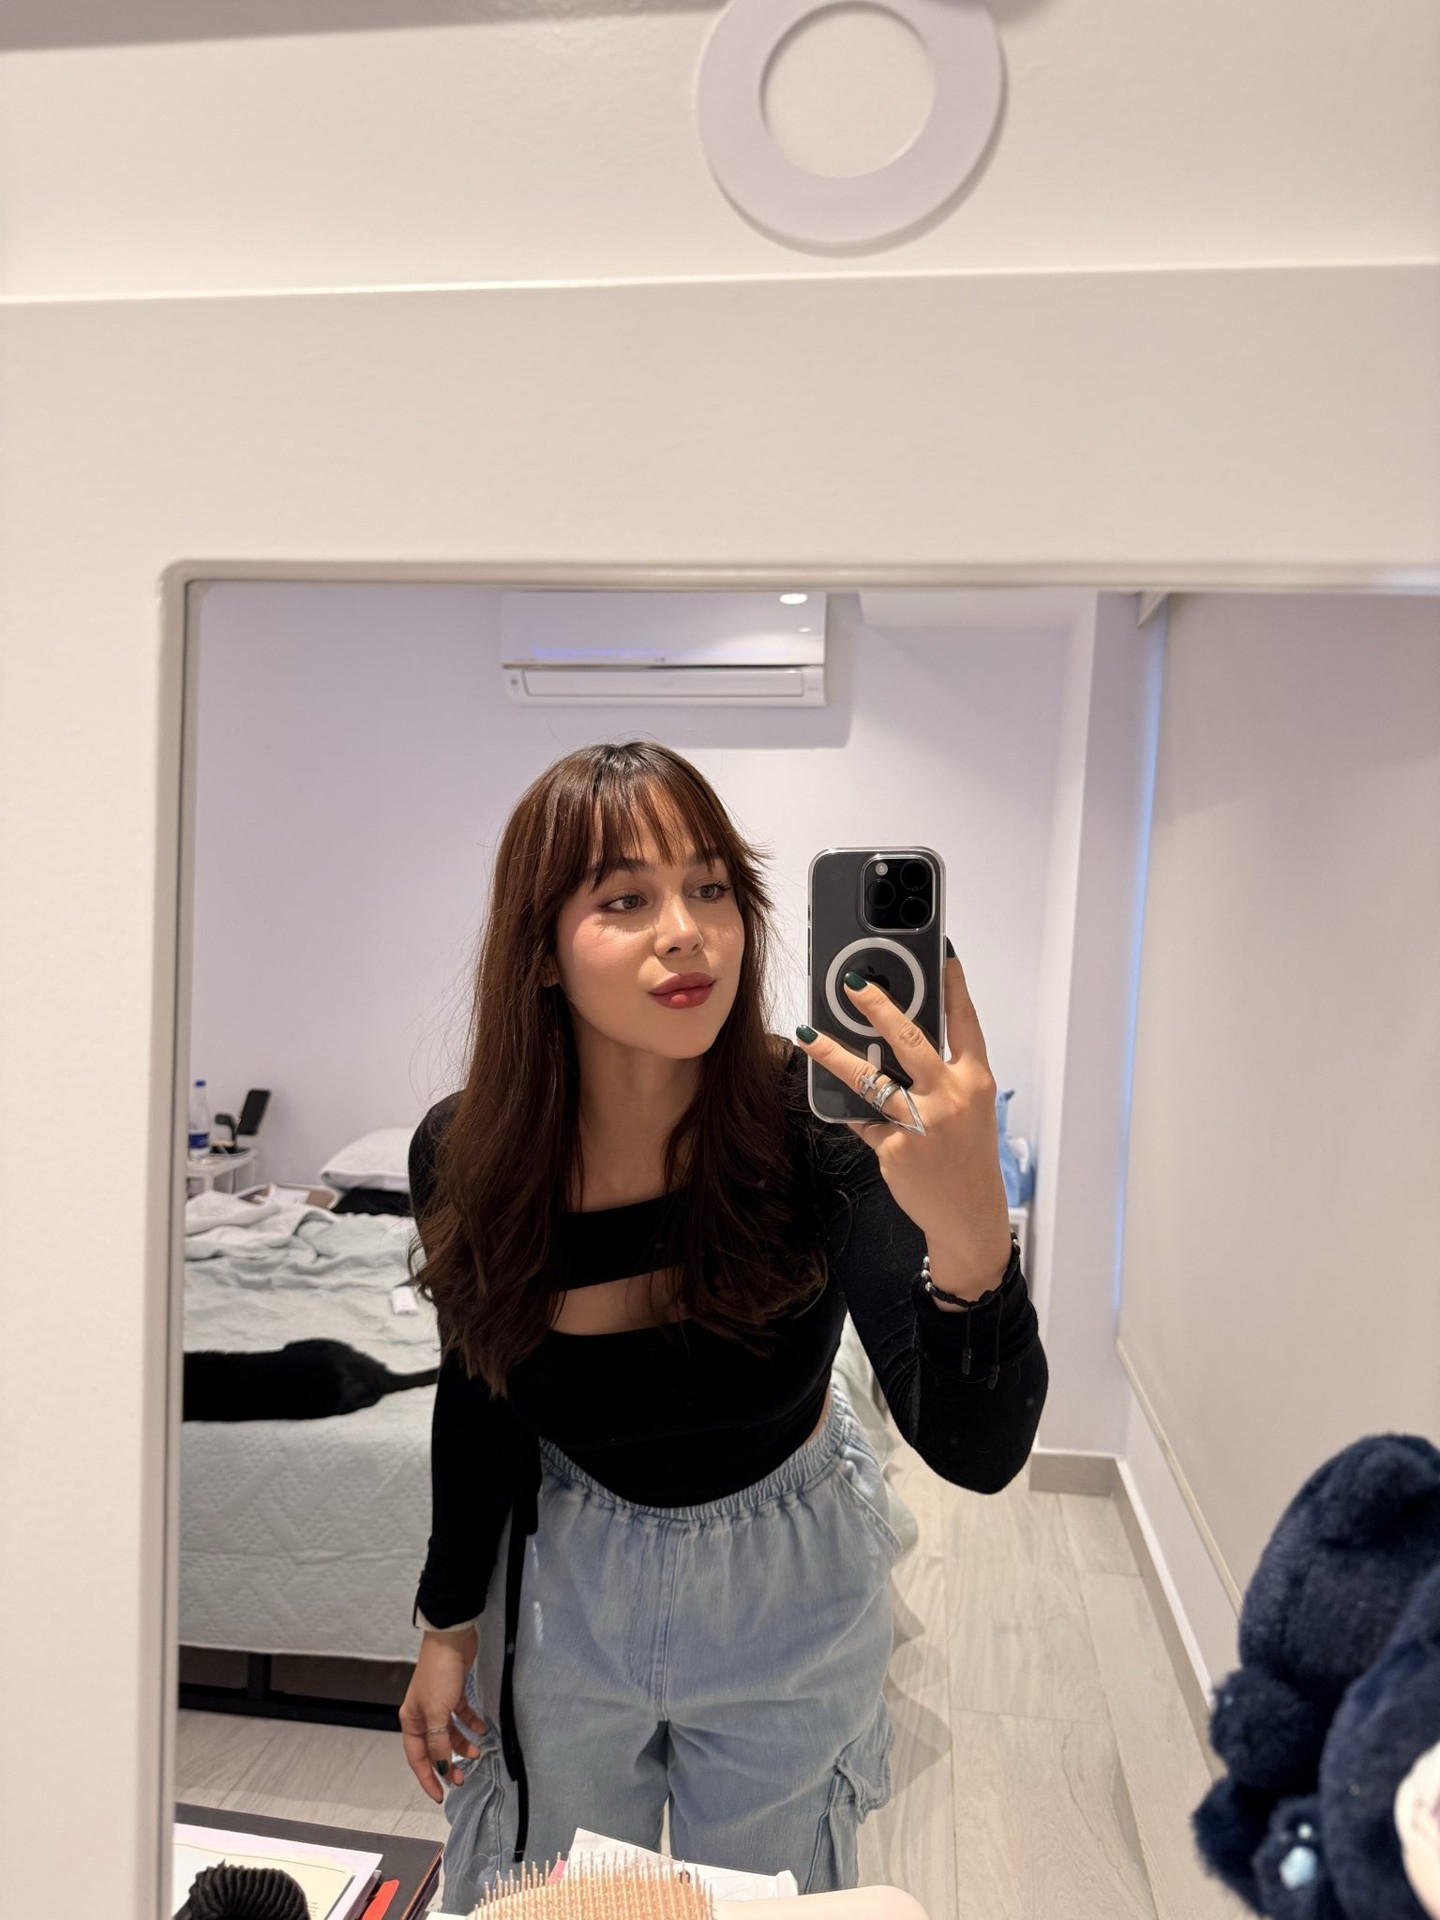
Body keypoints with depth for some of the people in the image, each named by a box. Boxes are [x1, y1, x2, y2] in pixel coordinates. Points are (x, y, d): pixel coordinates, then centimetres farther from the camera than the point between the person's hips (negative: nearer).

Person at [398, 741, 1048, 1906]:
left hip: (784, 1585, -1)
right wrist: (448, 1621, 6)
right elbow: (476, 1393, -3)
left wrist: (970, 1237, -54)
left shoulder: (816, 1124, -30)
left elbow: (979, 1451, -35)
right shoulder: (464, 1156, -22)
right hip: (567, 1578, 2)